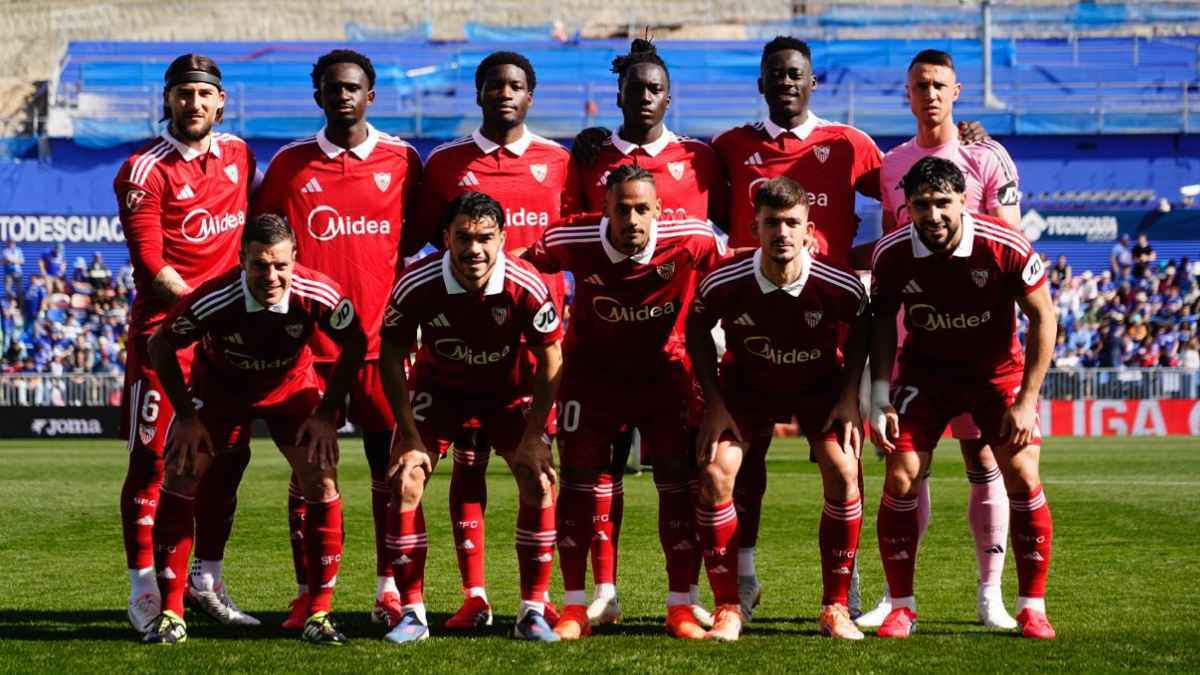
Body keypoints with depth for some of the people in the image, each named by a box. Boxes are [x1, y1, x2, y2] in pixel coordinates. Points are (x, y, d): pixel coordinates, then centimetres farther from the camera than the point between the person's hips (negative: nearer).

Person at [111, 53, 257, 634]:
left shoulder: (239, 155, 10)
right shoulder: (144, 171, -9)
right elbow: (151, 265, -13)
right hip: (165, 330, -6)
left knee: (228, 456, 9)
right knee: (153, 460, -5)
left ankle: (206, 581, 21)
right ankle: (144, 592, 0)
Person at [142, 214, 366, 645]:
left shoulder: (318, 295, -31)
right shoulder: (212, 301, -35)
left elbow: (355, 343, -11)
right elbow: (160, 346, -16)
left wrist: (327, 413, -13)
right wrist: (186, 415, -15)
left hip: (292, 384, 1)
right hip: (219, 385, -1)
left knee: (321, 480, -14)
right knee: (180, 477, -14)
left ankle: (319, 612, -2)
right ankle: (171, 614, -3)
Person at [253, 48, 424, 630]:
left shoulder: (401, 160, 4)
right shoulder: (290, 163, 5)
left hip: (381, 335, 0)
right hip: (309, 337, 0)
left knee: (391, 466, 2)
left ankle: (389, 589, 10)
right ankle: (307, 593, 9)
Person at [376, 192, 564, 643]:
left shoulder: (527, 287, -29)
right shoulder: (417, 286, -28)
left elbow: (550, 360, -16)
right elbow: (392, 358, -14)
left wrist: (532, 438, -17)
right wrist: (409, 436, -17)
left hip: (510, 389, 0)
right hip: (438, 386, 0)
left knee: (540, 482, -14)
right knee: (404, 482, -13)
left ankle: (533, 612, -2)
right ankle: (412, 613, -1)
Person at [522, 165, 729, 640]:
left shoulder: (691, 239, -22)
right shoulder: (571, 240, -22)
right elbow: (524, 266, -1)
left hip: (663, 370, 0)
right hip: (590, 371, 0)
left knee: (678, 484, -4)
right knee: (578, 483, 0)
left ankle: (681, 608, 5)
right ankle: (574, 608, 10)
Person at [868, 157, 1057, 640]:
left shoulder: (1006, 247, -25)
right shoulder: (891, 254, -19)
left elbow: (1043, 317, -12)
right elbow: (882, 322, -1)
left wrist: (1026, 400, -15)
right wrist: (879, 400, -8)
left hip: (999, 369, -1)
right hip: (925, 369, 1)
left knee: (1023, 478, -12)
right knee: (901, 479, -10)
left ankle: (1032, 608, 2)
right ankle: (901, 607, 4)